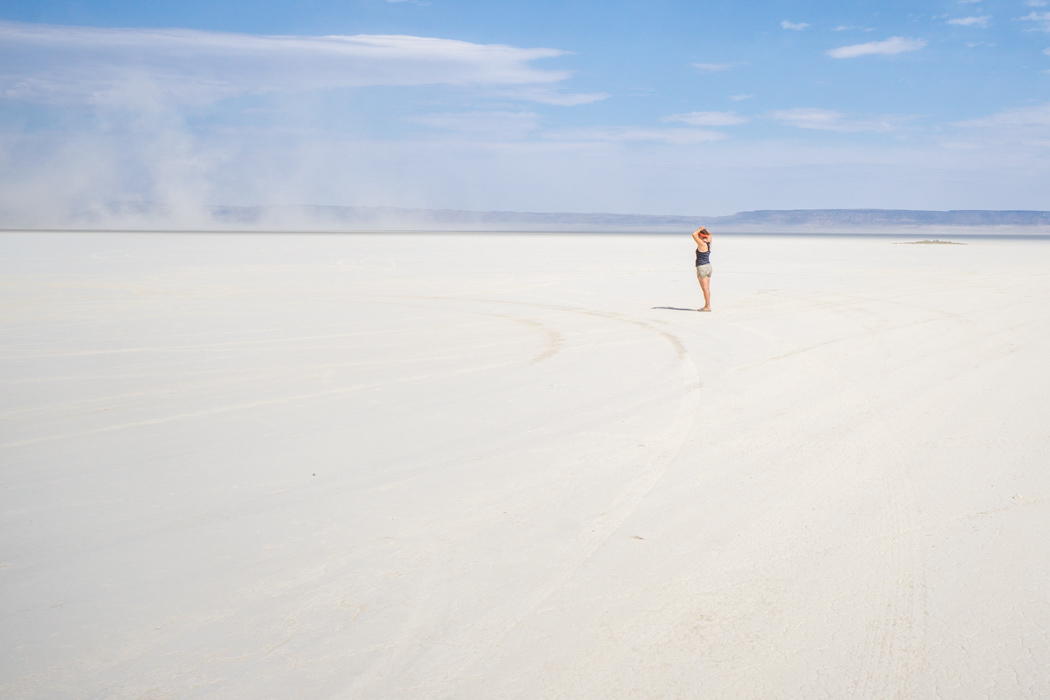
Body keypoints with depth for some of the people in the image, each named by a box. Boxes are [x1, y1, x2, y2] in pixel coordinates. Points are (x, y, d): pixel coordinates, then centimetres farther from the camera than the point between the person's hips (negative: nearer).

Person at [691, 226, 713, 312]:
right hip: (708, 266, 9)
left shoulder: (702, 244, -15)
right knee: (707, 288, 11)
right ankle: (706, 306, 14)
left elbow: (694, 234, -19)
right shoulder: (708, 243, 7)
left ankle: (708, 306, -8)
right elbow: (709, 234, 27)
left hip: (702, 267, -9)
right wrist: (704, 229, 13)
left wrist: (699, 229, -5)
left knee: (705, 288, -7)